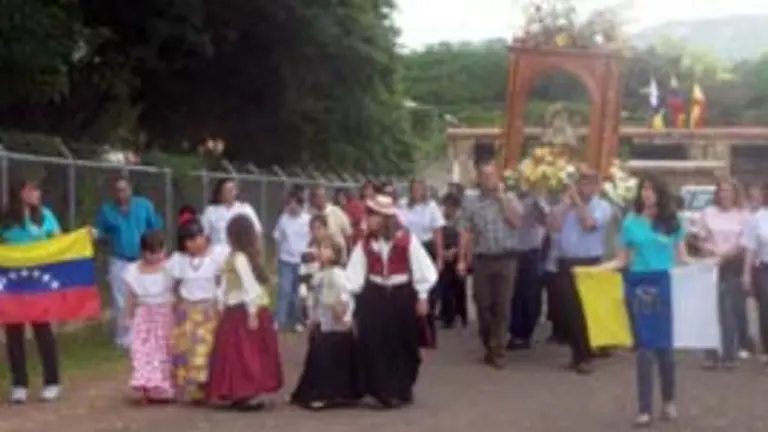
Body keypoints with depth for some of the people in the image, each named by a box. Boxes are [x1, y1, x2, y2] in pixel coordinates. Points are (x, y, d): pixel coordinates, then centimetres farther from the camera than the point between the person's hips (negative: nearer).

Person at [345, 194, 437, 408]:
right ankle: (383, 390, 2)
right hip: (375, 296, 2)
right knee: (373, 345, -7)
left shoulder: (407, 240, -10)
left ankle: (401, 391, 24)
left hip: (402, 296, -2)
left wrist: (422, 297, -6)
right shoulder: (364, 245, 0)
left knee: (404, 345, 8)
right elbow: (354, 274, -4)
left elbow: (423, 270, -6)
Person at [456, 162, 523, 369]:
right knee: (483, 305, 4)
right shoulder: (473, 204, 5)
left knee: (502, 305, -3)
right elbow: (465, 233, 4)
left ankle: (497, 351, -1)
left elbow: (516, 222, -10)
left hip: (506, 258, -1)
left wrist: (502, 198, -9)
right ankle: (489, 346, 19)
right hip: (483, 259, 1)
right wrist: (462, 260, -4)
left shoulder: (510, 198, 4)